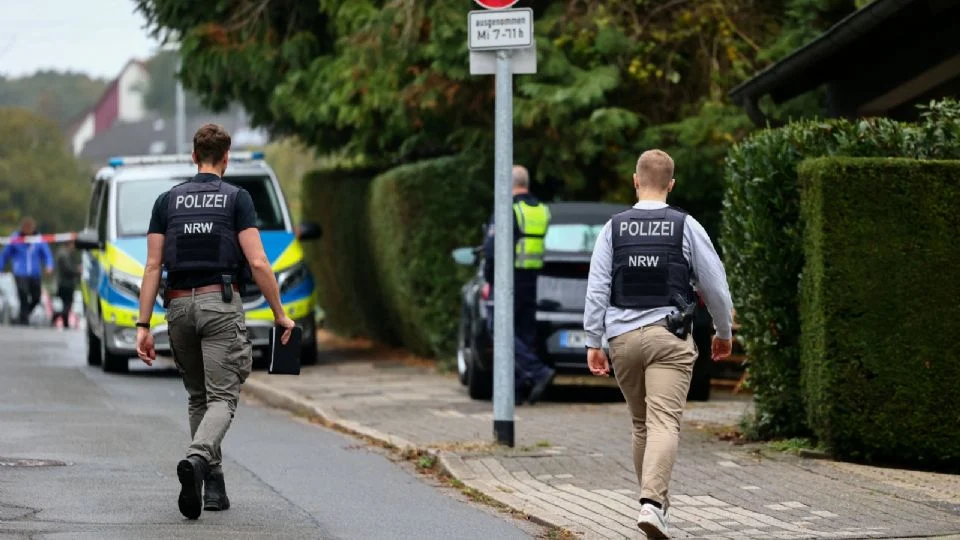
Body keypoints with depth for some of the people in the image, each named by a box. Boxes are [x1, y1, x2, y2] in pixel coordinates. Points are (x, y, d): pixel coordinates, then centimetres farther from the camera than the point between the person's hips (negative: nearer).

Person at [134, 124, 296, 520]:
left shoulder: (168, 200, 10)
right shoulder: (236, 198, 2)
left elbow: (153, 266, 5)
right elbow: (257, 263, -6)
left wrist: (143, 326, 4)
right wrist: (280, 314, 1)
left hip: (179, 306, 4)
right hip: (220, 302, -3)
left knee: (198, 397, 18)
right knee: (222, 398, -8)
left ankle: (213, 484, 16)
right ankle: (196, 460, -35)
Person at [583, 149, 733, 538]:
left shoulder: (613, 228, 4)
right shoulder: (686, 227, 0)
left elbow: (597, 288, 0)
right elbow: (714, 284, 4)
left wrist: (593, 342, 3)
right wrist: (724, 332, 18)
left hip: (623, 337, 3)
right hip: (669, 336, -3)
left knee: (641, 423, 17)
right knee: (664, 422, -11)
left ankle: (654, 500, 25)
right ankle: (652, 502, -28)